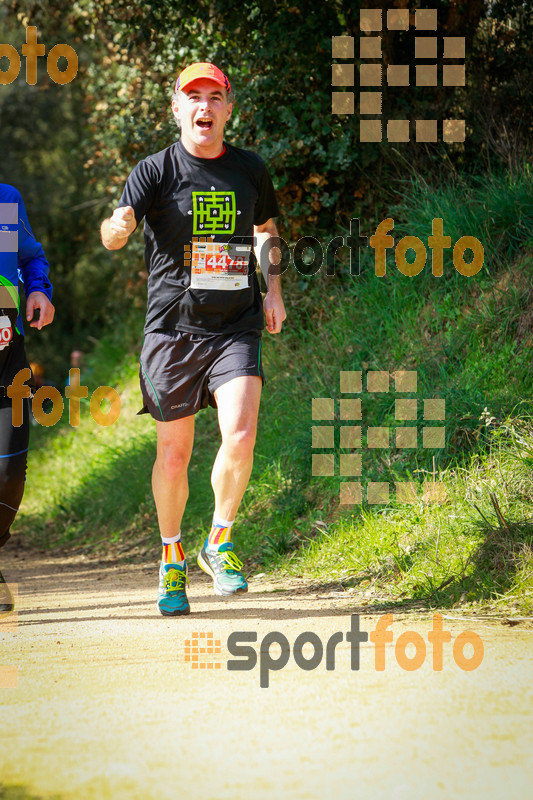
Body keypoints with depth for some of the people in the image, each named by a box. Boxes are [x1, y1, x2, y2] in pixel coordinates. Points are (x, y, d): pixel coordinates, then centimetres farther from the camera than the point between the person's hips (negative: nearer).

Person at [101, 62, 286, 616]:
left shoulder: (250, 170, 7)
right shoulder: (155, 171, -4)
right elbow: (115, 234, -18)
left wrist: (273, 291, 12)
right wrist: (116, 228, -43)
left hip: (237, 327, 2)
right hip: (173, 327, -1)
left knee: (240, 434, -17)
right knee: (174, 452, 3)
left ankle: (219, 544, 6)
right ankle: (172, 558, 25)